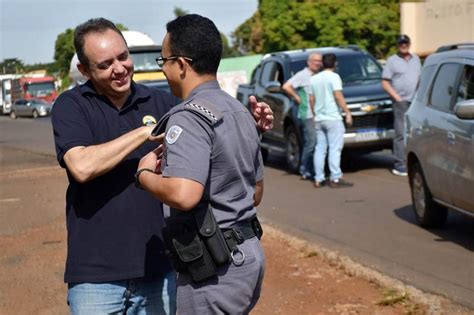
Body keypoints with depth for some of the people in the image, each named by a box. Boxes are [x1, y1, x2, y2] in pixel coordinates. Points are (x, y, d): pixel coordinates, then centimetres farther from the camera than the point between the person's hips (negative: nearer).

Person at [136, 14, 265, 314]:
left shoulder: (190, 115, -18)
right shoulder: (239, 110, 12)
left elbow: (184, 195, -30)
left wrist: (145, 174, -13)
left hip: (213, 267, -9)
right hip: (249, 252, 9)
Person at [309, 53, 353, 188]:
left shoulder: (314, 79, 12)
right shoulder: (334, 77, -7)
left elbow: (311, 99, 14)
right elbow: (338, 97, -15)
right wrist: (347, 113, -12)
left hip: (319, 119, 6)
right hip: (333, 118, -6)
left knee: (320, 149, 8)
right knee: (335, 149, -6)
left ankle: (318, 179, 7)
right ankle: (335, 178, -9)